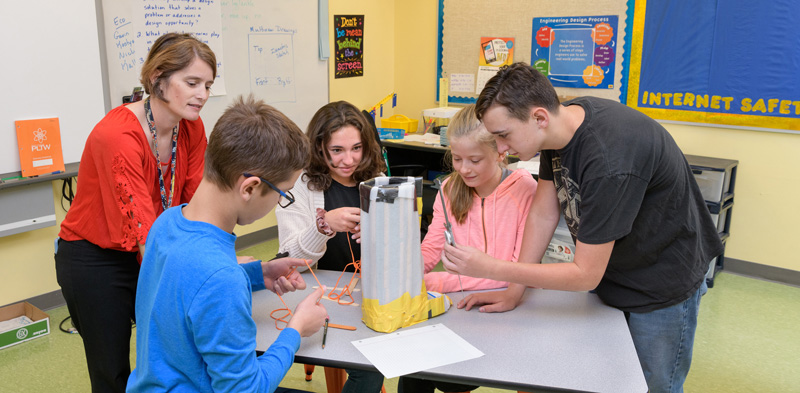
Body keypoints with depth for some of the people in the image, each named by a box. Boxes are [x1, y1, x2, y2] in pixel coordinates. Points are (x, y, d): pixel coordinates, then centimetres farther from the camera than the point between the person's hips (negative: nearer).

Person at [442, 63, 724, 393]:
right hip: (610, 277, 7)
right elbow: (544, 212, -3)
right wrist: (513, 291, -4)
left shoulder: (609, 161, -37)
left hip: (662, 284, -7)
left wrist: (492, 269, -29)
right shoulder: (560, 124, -11)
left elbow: (585, 275, -29)